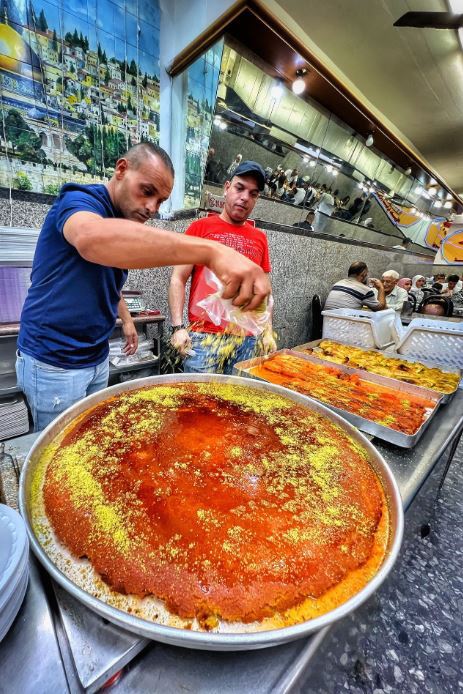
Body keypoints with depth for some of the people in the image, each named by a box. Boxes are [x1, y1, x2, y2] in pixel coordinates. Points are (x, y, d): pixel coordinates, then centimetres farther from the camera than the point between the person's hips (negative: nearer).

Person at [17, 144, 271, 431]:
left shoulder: (126, 226, 8)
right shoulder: (79, 200, -17)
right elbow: (91, 238, -44)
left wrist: (126, 319, 12)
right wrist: (212, 251, -53)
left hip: (97, 358, 8)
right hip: (54, 361, -7)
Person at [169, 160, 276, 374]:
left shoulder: (260, 238, 12)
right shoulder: (201, 227, 3)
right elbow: (178, 279, -1)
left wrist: (268, 332, 9)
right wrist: (178, 327, -10)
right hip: (204, 337, -3)